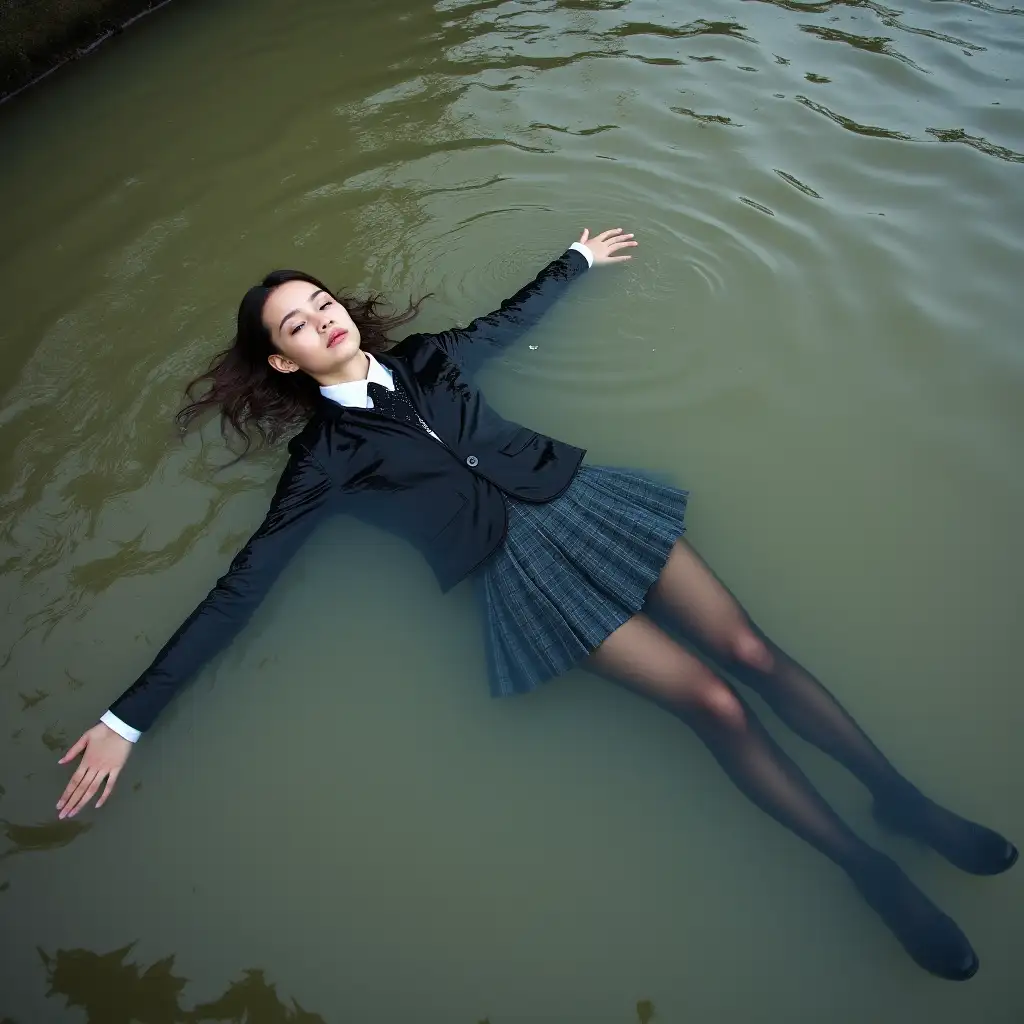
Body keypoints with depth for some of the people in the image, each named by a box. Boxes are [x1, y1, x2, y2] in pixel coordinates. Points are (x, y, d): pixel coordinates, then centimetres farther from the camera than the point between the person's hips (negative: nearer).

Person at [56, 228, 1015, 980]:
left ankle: (899, 794, 17)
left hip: (578, 500, 5)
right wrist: (131, 714, -2)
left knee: (751, 651, -4)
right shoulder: (324, 457, 1)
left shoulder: (421, 357, 15)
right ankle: (867, 867, 10)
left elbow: (509, 317, 31)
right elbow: (242, 586, -1)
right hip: (520, 565, -5)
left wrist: (577, 259, 44)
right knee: (712, 701, -12)